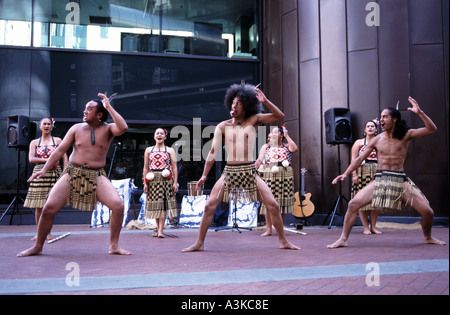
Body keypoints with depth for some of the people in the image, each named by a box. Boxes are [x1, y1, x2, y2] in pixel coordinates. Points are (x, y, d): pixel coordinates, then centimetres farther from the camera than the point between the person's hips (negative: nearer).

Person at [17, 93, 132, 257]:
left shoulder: (107, 129, -1)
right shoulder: (77, 128, 6)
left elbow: (123, 128, -24)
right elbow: (60, 150, 7)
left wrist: (108, 107, -19)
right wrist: (44, 169, 1)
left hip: (97, 176, -2)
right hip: (72, 173, 2)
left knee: (118, 205, -21)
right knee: (49, 208, -8)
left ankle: (114, 246, -6)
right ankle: (37, 247, 13)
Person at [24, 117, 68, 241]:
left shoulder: (57, 140, 9)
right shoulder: (34, 142, 12)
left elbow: (64, 158, 4)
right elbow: (31, 159, 0)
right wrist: (47, 160, -12)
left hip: (54, 174, -1)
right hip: (39, 174, 1)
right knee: (38, 205, -1)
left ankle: (48, 233, 6)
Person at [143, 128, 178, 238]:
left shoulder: (170, 150, 10)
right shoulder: (148, 150, 14)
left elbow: (174, 168, 4)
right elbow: (146, 168, 11)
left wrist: (175, 182, -6)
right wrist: (145, 183, 2)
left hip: (165, 179, -2)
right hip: (153, 180, 2)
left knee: (163, 204, -8)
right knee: (155, 204, 3)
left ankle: (161, 230, -11)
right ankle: (158, 229, 13)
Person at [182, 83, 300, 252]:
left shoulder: (253, 120, 4)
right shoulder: (223, 126, 4)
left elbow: (280, 116, -2)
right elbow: (213, 151, 6)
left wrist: (265, 101, -16)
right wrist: (204, 175, 4)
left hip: (250, 172, 0)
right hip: (229, 172, 1)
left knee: (273, 206, -4)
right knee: (209, 206, -7)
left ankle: (283, 241, 13)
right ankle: (199, 243, 7)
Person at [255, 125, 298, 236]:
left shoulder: (286, 146, 13)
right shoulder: (266, 147, 14)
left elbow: (295, 148, -8)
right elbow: (259, 160, 7)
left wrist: (287, 135, 0)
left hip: (285, 176, 1)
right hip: (269, 176, -1)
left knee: (283, 202, 2)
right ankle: (268, 229, 0)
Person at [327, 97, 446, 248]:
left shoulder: (406, 135, 3)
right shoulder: (377, 140, 6)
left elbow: (432, 129, -6)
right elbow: (359, 159, 7)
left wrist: (420, 113, -19)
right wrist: (345, 174, -3)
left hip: (401, 181, 0)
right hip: (380, 179, 1)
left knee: (428, 212, -5)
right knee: (353, 204, -18)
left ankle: (428, 238, 27)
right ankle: (343, 239, -9)